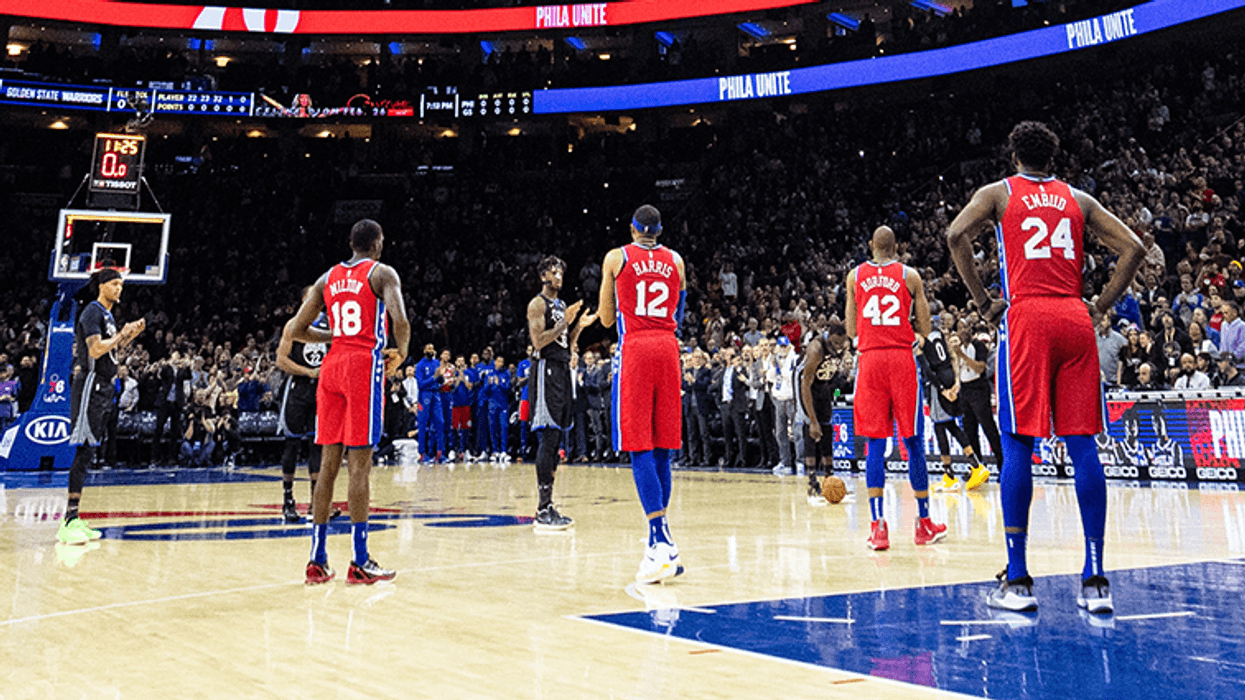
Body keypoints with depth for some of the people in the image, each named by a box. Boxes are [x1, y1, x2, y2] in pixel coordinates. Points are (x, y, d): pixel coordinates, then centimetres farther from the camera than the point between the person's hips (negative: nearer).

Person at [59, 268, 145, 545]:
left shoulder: (108, 315, 20)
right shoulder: (93, 312, -11)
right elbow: (95, 350, -23)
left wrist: (131, 335, 16)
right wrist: (123, 334, -13)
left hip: (103, 387, 10)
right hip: (90, 385, -10)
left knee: (88, 452, 10)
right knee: (84, 451, -13)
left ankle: (73, 519, 14)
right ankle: (70, 520, -14)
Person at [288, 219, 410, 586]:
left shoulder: (328, 278, 17)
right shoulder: (382, 273, 1)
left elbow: (297, 330, 15)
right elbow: (400, 321, -16)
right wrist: (400, 354, 1)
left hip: (333, 364, 6)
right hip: (365, 363, -6)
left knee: (328, 463, 8)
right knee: (360, 463, -5)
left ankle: (317, 559, 10)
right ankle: (360, 562, -2)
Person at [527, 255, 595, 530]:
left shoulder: (563, 306, 21)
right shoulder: (538, 304, -5)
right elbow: (538, 341, -16)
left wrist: (579, 326, 9)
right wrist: (565, 322, -17)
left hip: (563, 370, 9)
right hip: (547, 370, -9)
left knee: (555, 440, 9)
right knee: (548, 438, -12)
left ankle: (549, 506, 14)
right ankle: (543, 509, -11)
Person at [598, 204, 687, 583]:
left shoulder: (616, 258, 5)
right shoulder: (675, 260, 13)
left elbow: (607, 319, 10)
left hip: (635, 349, -4)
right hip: (668, 349, 4)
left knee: (640, 447, -7)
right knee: (661, 449, 9)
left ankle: (662, 540, -19)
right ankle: (660, 542, 16)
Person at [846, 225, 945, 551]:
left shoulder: (855, 276, 9)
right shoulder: (910, 275, 5)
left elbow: (851, 331, 12)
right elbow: (924, 330, 6)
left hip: (870, 359, 1)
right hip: (902, 358, -1)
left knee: (875, 444, 3)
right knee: (912, 441, 7)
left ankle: (878, 525, -4)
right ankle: (924, 523, 15)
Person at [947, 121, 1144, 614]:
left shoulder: (998, 193, 11)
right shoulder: (1078, 200, 20)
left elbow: (956, 235, -7)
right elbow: (1133, 248, 11)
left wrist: (983, 301, -2)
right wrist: (1101, 306, 13)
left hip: (1026, 317, -3)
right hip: (1075, 320, 3)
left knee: (1017, 445, -2)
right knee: (1082, 447, 3)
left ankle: (1016, 580, -2)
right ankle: (1094, 581, 3)